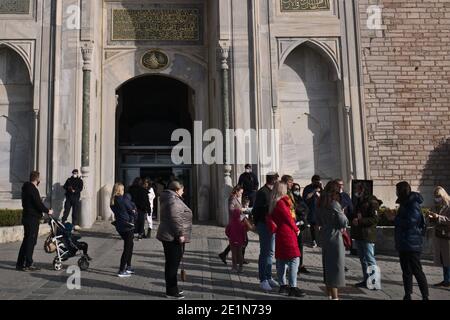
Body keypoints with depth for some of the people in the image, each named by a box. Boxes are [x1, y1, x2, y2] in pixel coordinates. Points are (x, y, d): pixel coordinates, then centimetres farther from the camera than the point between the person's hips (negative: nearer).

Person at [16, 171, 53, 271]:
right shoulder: (33, 189, -16)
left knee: (27, 240, 15)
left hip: (26, 217, 10)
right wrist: (47, 211, -5)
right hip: (33, 219, -10)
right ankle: (28, 264, 0)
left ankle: (20, 263, 20)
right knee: (31, 241, -4)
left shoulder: (26, 188, 14)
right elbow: (38, 203, -21)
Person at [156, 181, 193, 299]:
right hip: (173, 237, -11)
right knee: (173, 264, -3)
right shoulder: (174, 200, -16)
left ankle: (172, 289, 26)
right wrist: (180, 234, -22)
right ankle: (171, 291, 5)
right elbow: (175, 218, -25)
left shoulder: (170, 199, 18)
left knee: (171, 264, 16)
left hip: (169, 237, 11)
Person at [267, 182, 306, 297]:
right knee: (294, 259, -8)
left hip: (280, 235, 10)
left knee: (281, 260, 12)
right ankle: (293, 288, -10)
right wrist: (296, 229, 1)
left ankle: (283, 286, 19)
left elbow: (270, 218, 10)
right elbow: (288, 218, -12)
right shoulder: (281, 203, -16)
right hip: (287, 234, -10)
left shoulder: (274, 203, 10)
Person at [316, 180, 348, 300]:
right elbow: (343, 223, -13)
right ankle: (335, 296, 4)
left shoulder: (321, 205, 6)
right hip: (335, 237, -7)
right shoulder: (335, 204, -15)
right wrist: (343, 214, 4)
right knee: (336, 267, 1)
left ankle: (330, 295, 26)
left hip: (325, 238, 7)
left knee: (327, 266, 15)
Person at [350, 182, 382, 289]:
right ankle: (366, 280, 25)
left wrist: (360, 221, -22)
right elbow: (353, 215, 22)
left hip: (367, 235, -9)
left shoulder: (372, 202, -12)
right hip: (358, 234, 9)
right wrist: (354, 218, -1)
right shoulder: (358, 201, 15)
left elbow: (375, 219, -19)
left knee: (370, 260, -5)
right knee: (363, 259, 15)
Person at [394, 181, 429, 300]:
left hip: (412, 244, -9)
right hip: (403, 244, 9)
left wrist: (397, 220, -8)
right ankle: (407, 295, 22)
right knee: (406, 270, 14)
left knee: (417, 271, -4)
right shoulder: (404, 204, 15)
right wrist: (397, 219, 2)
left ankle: (425, 296, 3)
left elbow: (410, 222, -22)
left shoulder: (414, 204, -14)